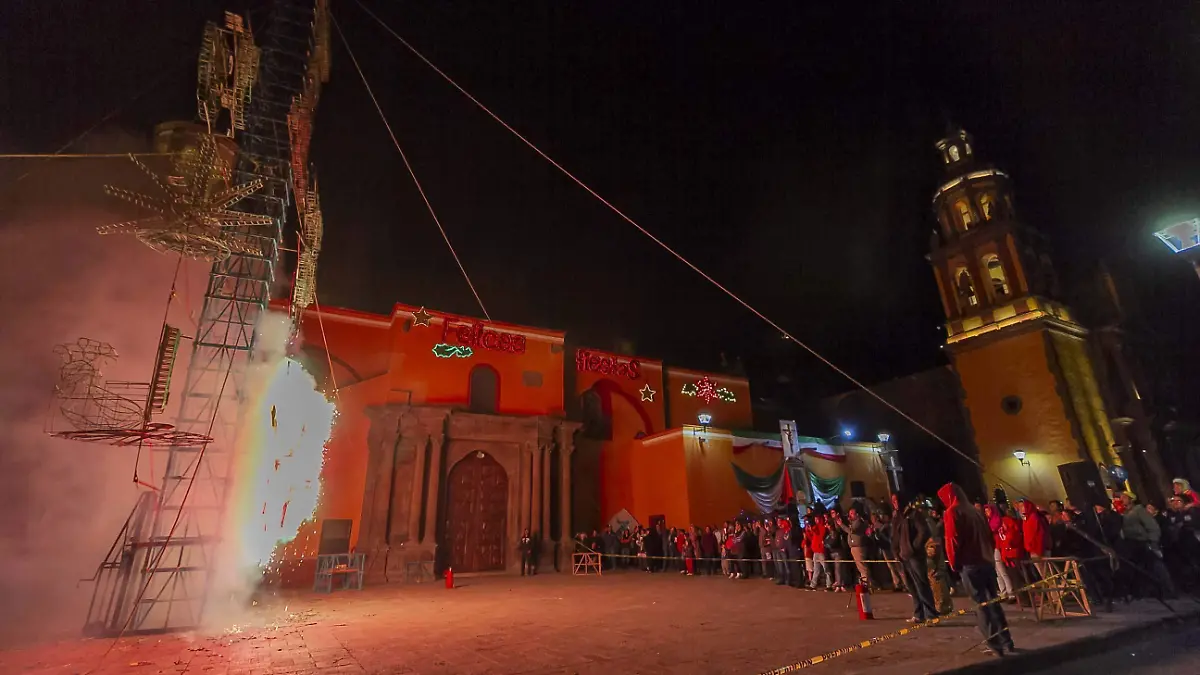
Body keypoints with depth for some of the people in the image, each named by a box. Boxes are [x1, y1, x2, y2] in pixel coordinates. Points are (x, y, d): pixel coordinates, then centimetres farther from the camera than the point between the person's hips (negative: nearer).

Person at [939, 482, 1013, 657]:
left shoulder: (952, 513, -9)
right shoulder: (974, 511, 15)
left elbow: (952, 541, -14)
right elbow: (988, 536, 18)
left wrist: (954, 563, -2)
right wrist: (989, 556, 23)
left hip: (970, 565, -8)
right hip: (987, 562, 8)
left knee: (981, 606, -3)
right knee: (993, 602, 14)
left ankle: (995, 645, -4)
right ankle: (1006, 641, 19)